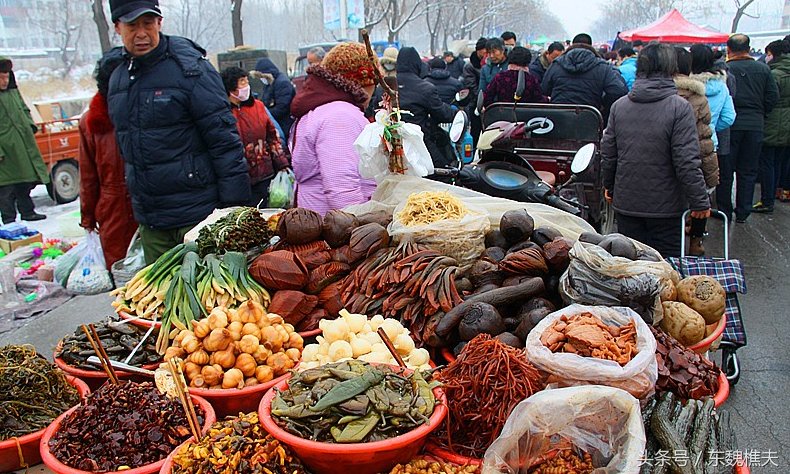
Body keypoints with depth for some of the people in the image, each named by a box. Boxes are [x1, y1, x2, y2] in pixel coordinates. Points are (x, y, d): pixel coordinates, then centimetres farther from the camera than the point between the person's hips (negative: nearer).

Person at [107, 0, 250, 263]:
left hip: (197, 213, -6)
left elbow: (224, 139, -14)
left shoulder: (189, 68, -11)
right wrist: (137, 198, 20)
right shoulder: (118, 79, 10)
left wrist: (234, 206, -16)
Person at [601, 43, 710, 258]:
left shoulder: (619, 106, 1)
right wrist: (700, 201, -7)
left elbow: (607, 153, 6)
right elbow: (687, 161, -16)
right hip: (666, 207, -4)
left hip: (626, 203, 4)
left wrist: (609, 186, 21)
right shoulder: (679, 107, -13)